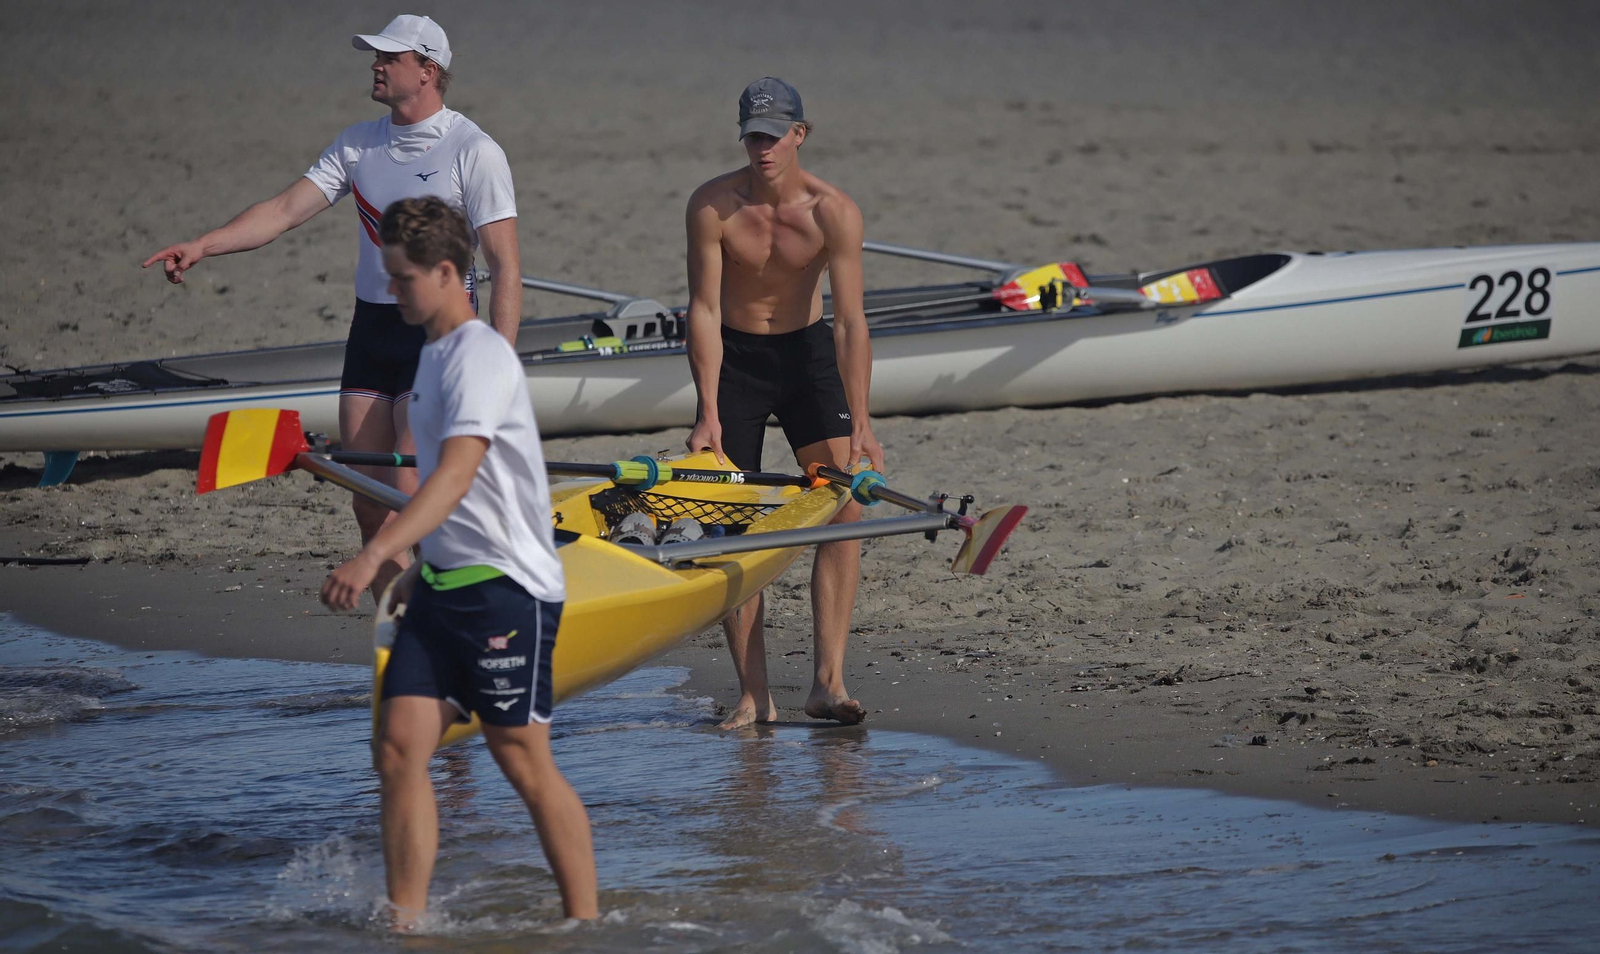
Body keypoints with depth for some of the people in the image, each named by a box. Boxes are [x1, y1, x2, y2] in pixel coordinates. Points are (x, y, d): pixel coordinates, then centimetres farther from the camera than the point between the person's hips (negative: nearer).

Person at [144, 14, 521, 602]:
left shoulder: (473, 151, -9)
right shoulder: (358, 145, 10)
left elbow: (506, 268, -11)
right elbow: (285, 210, 4)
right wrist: (202, 246, -12)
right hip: (371, 331, 7)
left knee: (409, 500, -17)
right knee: (370, 508, 4)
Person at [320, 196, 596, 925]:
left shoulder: (481, 357, -16)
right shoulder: (434, 354, 14)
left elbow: (456, 475, -30)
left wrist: (375, 553, -40)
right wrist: (423, 567, 29)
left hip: (507, 588, -9)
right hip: (444, 586, 9)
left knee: (524, 762, -1)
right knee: (398, 749, -3)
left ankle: (585, 925, 12)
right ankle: (406, 926, -1)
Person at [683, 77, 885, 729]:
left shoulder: (833, 212, -18)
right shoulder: (713, 206, -18)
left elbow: (850, 322, -21)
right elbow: (704, 311, -16)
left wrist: (859, 424, -28)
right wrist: (709, 415, -22)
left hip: (806, 351, 0)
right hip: (732, 357, 0)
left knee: (846, 502, -14)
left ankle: (827, 679, -16)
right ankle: (754, 695, 0)